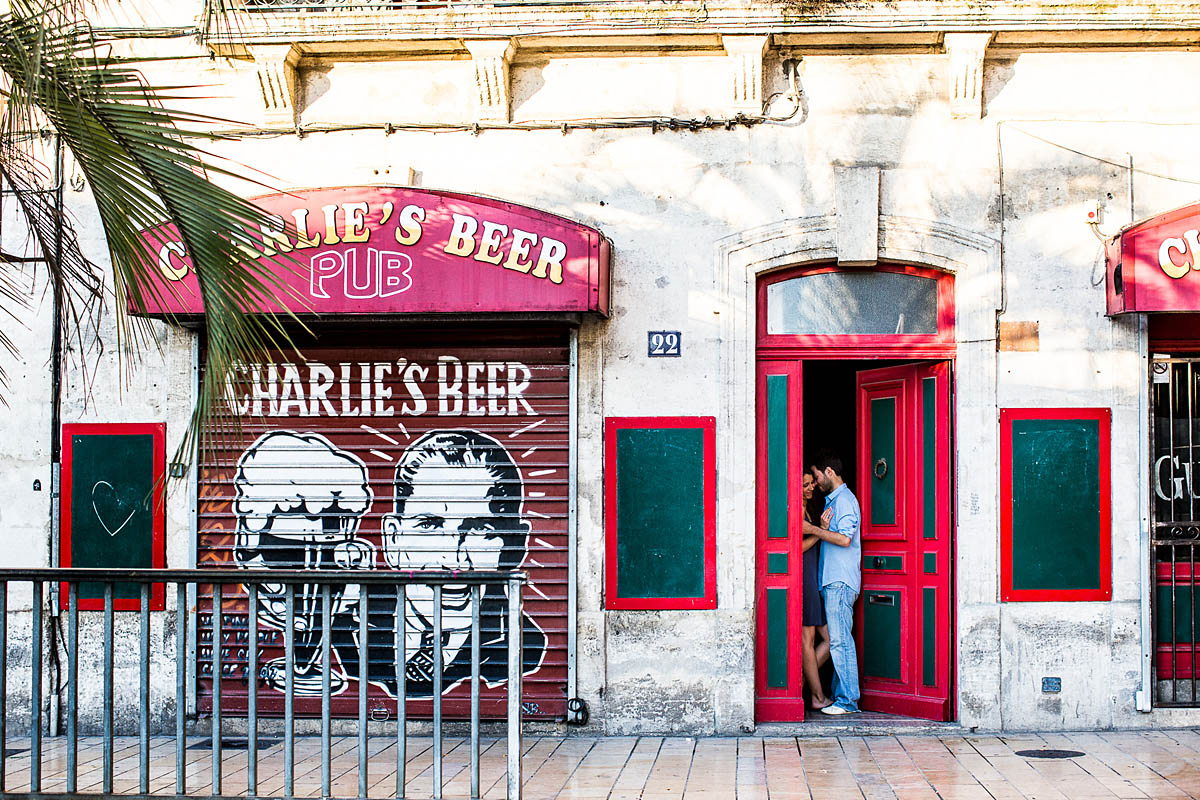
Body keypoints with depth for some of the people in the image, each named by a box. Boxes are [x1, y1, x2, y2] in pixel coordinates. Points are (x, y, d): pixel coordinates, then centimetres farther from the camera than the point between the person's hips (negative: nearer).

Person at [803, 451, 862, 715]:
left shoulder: (844, 499, -10)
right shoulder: (833, 500, 21)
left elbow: (844, 538, -21)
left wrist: (814, 530, -13)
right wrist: (823, 527, 0)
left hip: (840, 582, -10)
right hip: (833, 581, 10)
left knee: (839, 640, -10)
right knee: (838, 640, 10)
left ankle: (848, 700, -8)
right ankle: (839, 695, 12)